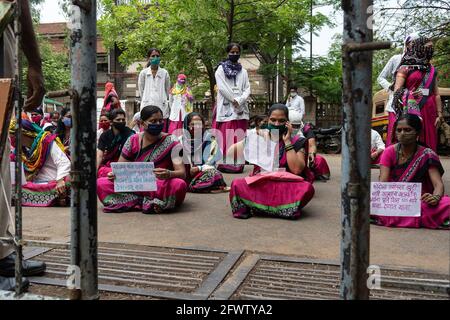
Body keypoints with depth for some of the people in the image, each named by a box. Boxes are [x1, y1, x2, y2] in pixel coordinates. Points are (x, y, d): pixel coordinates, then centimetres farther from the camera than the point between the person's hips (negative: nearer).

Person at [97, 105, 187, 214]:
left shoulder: (171, 142, -6)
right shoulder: (133, 141, 3)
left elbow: (182, 173, -12)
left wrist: (169, 174, -36)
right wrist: (114, 175, -16)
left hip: (161, 188, -3)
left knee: (179, 185, -34)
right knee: (101, 183, -15)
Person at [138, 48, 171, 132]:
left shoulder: (164, 73, 7)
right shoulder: (143, 73, 7)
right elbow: (141, 90, 12)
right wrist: (146, 101, 12)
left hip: (162, 107, 0)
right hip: (147, 107, 0)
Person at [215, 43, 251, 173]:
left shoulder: (243, 71, 17)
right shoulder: (221, 69, 6)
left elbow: (247, 89, 8)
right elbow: (222, 88, -5)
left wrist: (239, 101, -10)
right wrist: (234, 101, -11)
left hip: (241, 109, 4)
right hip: (226, 108, -3)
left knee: (239, 138, 2)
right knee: (226, 138, -7)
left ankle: (238, 165, 6)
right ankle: (225, 164, -4)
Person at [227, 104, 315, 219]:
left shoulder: (295, 142, 4)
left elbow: (297, 169, -13)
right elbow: (230, 153, -2)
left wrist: (287, 141, -10)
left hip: (285, 186, 0)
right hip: (259, 185, 0)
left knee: (307, 188, -32)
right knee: (237, 185, -30)